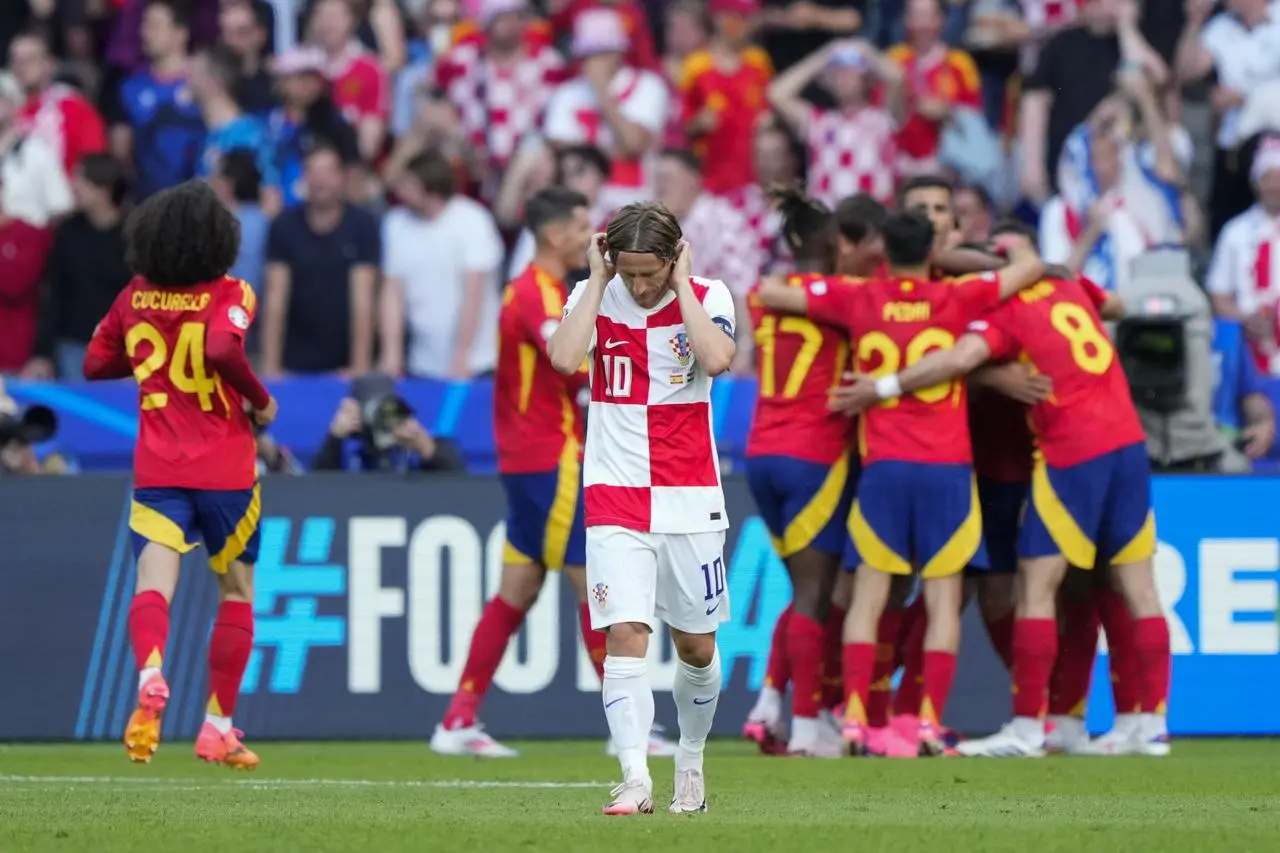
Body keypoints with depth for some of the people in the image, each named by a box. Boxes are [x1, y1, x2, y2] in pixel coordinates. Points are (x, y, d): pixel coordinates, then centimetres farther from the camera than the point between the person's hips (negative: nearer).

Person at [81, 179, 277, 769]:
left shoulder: (134, 298, 5)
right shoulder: (228, 295, -8)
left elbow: (95, 365, 13)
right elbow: (222, 350, -26)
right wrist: (261, 401, -11)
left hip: (157, 470, 2)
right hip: (224, 469, -2)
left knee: (153, 584, -10)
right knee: (237, 592, 16)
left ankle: (150, 677, -42)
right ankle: (218, 726, 16)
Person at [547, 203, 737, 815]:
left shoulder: (707, 298, -3)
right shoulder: (594, 297, 0)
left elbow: (717, 359, -24)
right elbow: (564, 357, -20)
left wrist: (681, 283, -16)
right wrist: (599, 280, -13)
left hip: (690, 500, 1)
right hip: (615, 498, -1)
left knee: (696, 646, 9)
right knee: (624, 636, -15)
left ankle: (691, 760, 32)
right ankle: (635, 781, -20)